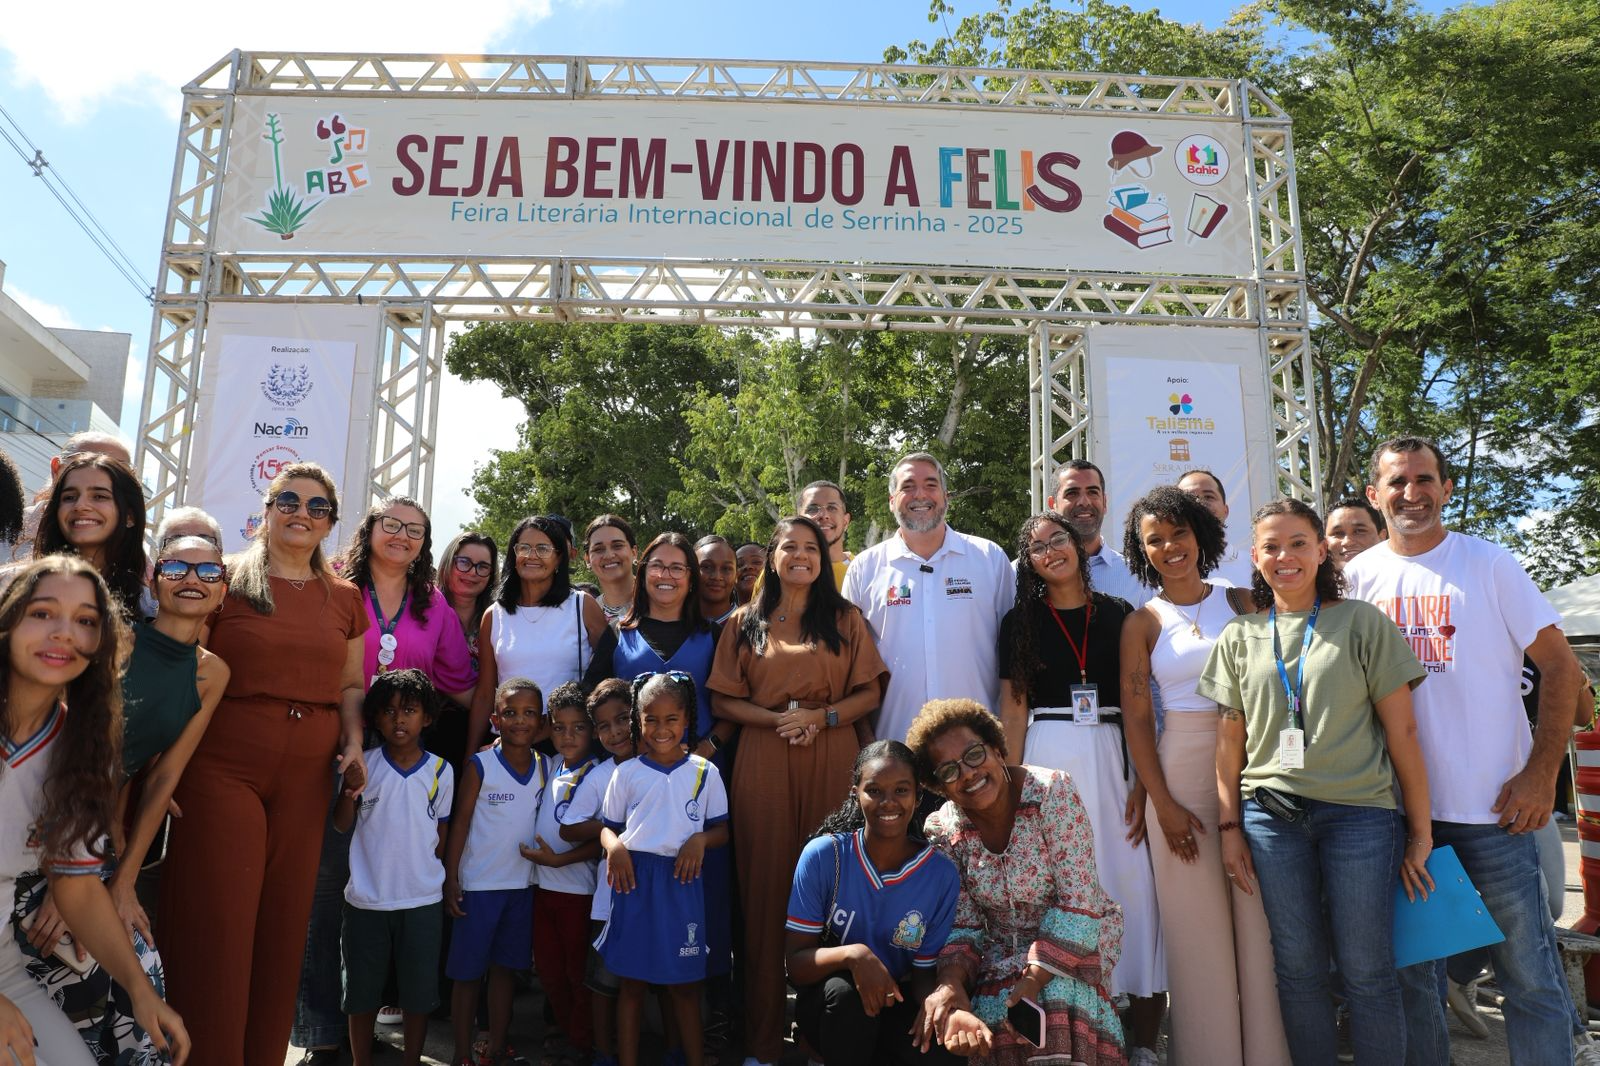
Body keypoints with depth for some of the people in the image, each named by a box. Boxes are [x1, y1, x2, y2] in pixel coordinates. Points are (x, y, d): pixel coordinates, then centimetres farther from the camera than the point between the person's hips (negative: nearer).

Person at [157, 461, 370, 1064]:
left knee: (283, 926, 9)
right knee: (216, 928, -1)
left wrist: (353, 743, 0)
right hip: (222, 770, -3)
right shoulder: (227, 579, 1)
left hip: (307, 778, 4)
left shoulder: (343, 598, 12)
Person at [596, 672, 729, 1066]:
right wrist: (614, 846, -15)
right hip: (634, 879, 0)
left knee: (684, 983, 9)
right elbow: (608, 826, 7)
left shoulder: (704, 772, 3)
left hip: (681, 882, 0)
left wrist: (700, 839, -15)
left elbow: (722, 830, 6)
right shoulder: (627, 773, 3)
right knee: (632, 981, 8)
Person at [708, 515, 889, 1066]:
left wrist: (820, 716, -11)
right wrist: (777, 718, -9)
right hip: (763, 763, 0)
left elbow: (870, 694, 5)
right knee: (766, 886, 2)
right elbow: (723, 701, 6)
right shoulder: (745, 623, 11)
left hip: (831, 760, 0)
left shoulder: (844, 618, 10)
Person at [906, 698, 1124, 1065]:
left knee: (1055, 995, -33)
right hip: (1000, 952, 2)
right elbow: (963, 926, -8)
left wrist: (1036, 979, -29)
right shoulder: (941, 830, -10)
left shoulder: (1051, 791, -20)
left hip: (1074, 940, -2)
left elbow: (1078, 901, -21)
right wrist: (951, 983, -29)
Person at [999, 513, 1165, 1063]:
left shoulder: (1117, 615, 7)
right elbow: (1013, 708, 4)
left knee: (1130, 884, -2)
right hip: (1046, 758, 0)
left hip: (1111, 757, 1)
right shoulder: (1020, 621, 6)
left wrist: (1143, 781, -4)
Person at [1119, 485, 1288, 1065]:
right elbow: (1135, 718, -1)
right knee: (1198, 922, 5)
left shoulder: (1242, 603, 6)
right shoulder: (1143, 622, 2)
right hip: (1181, 771, -1)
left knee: (1259, 919, 4)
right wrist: (1162, 804, -7)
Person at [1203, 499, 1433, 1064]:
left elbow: (1402, 731, 1)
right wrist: (1229, 826, 7)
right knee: (1299, 969, 8)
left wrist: (1420, 831, -1)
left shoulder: (1362, 622, 3)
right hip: (1271, 817, 2)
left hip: (1359, 813, -2)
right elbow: (1230, 739, 11)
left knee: (1366, 972, 2)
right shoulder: (1239, 636, 10)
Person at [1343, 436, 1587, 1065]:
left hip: (1494, 809, -2)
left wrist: (1541, 774, -9)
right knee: (1411, 968, 13)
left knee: (1528, 973, 4)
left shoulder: (1490, 564, -1)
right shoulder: (1357, 576, 5)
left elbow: (1561, 669, -1)